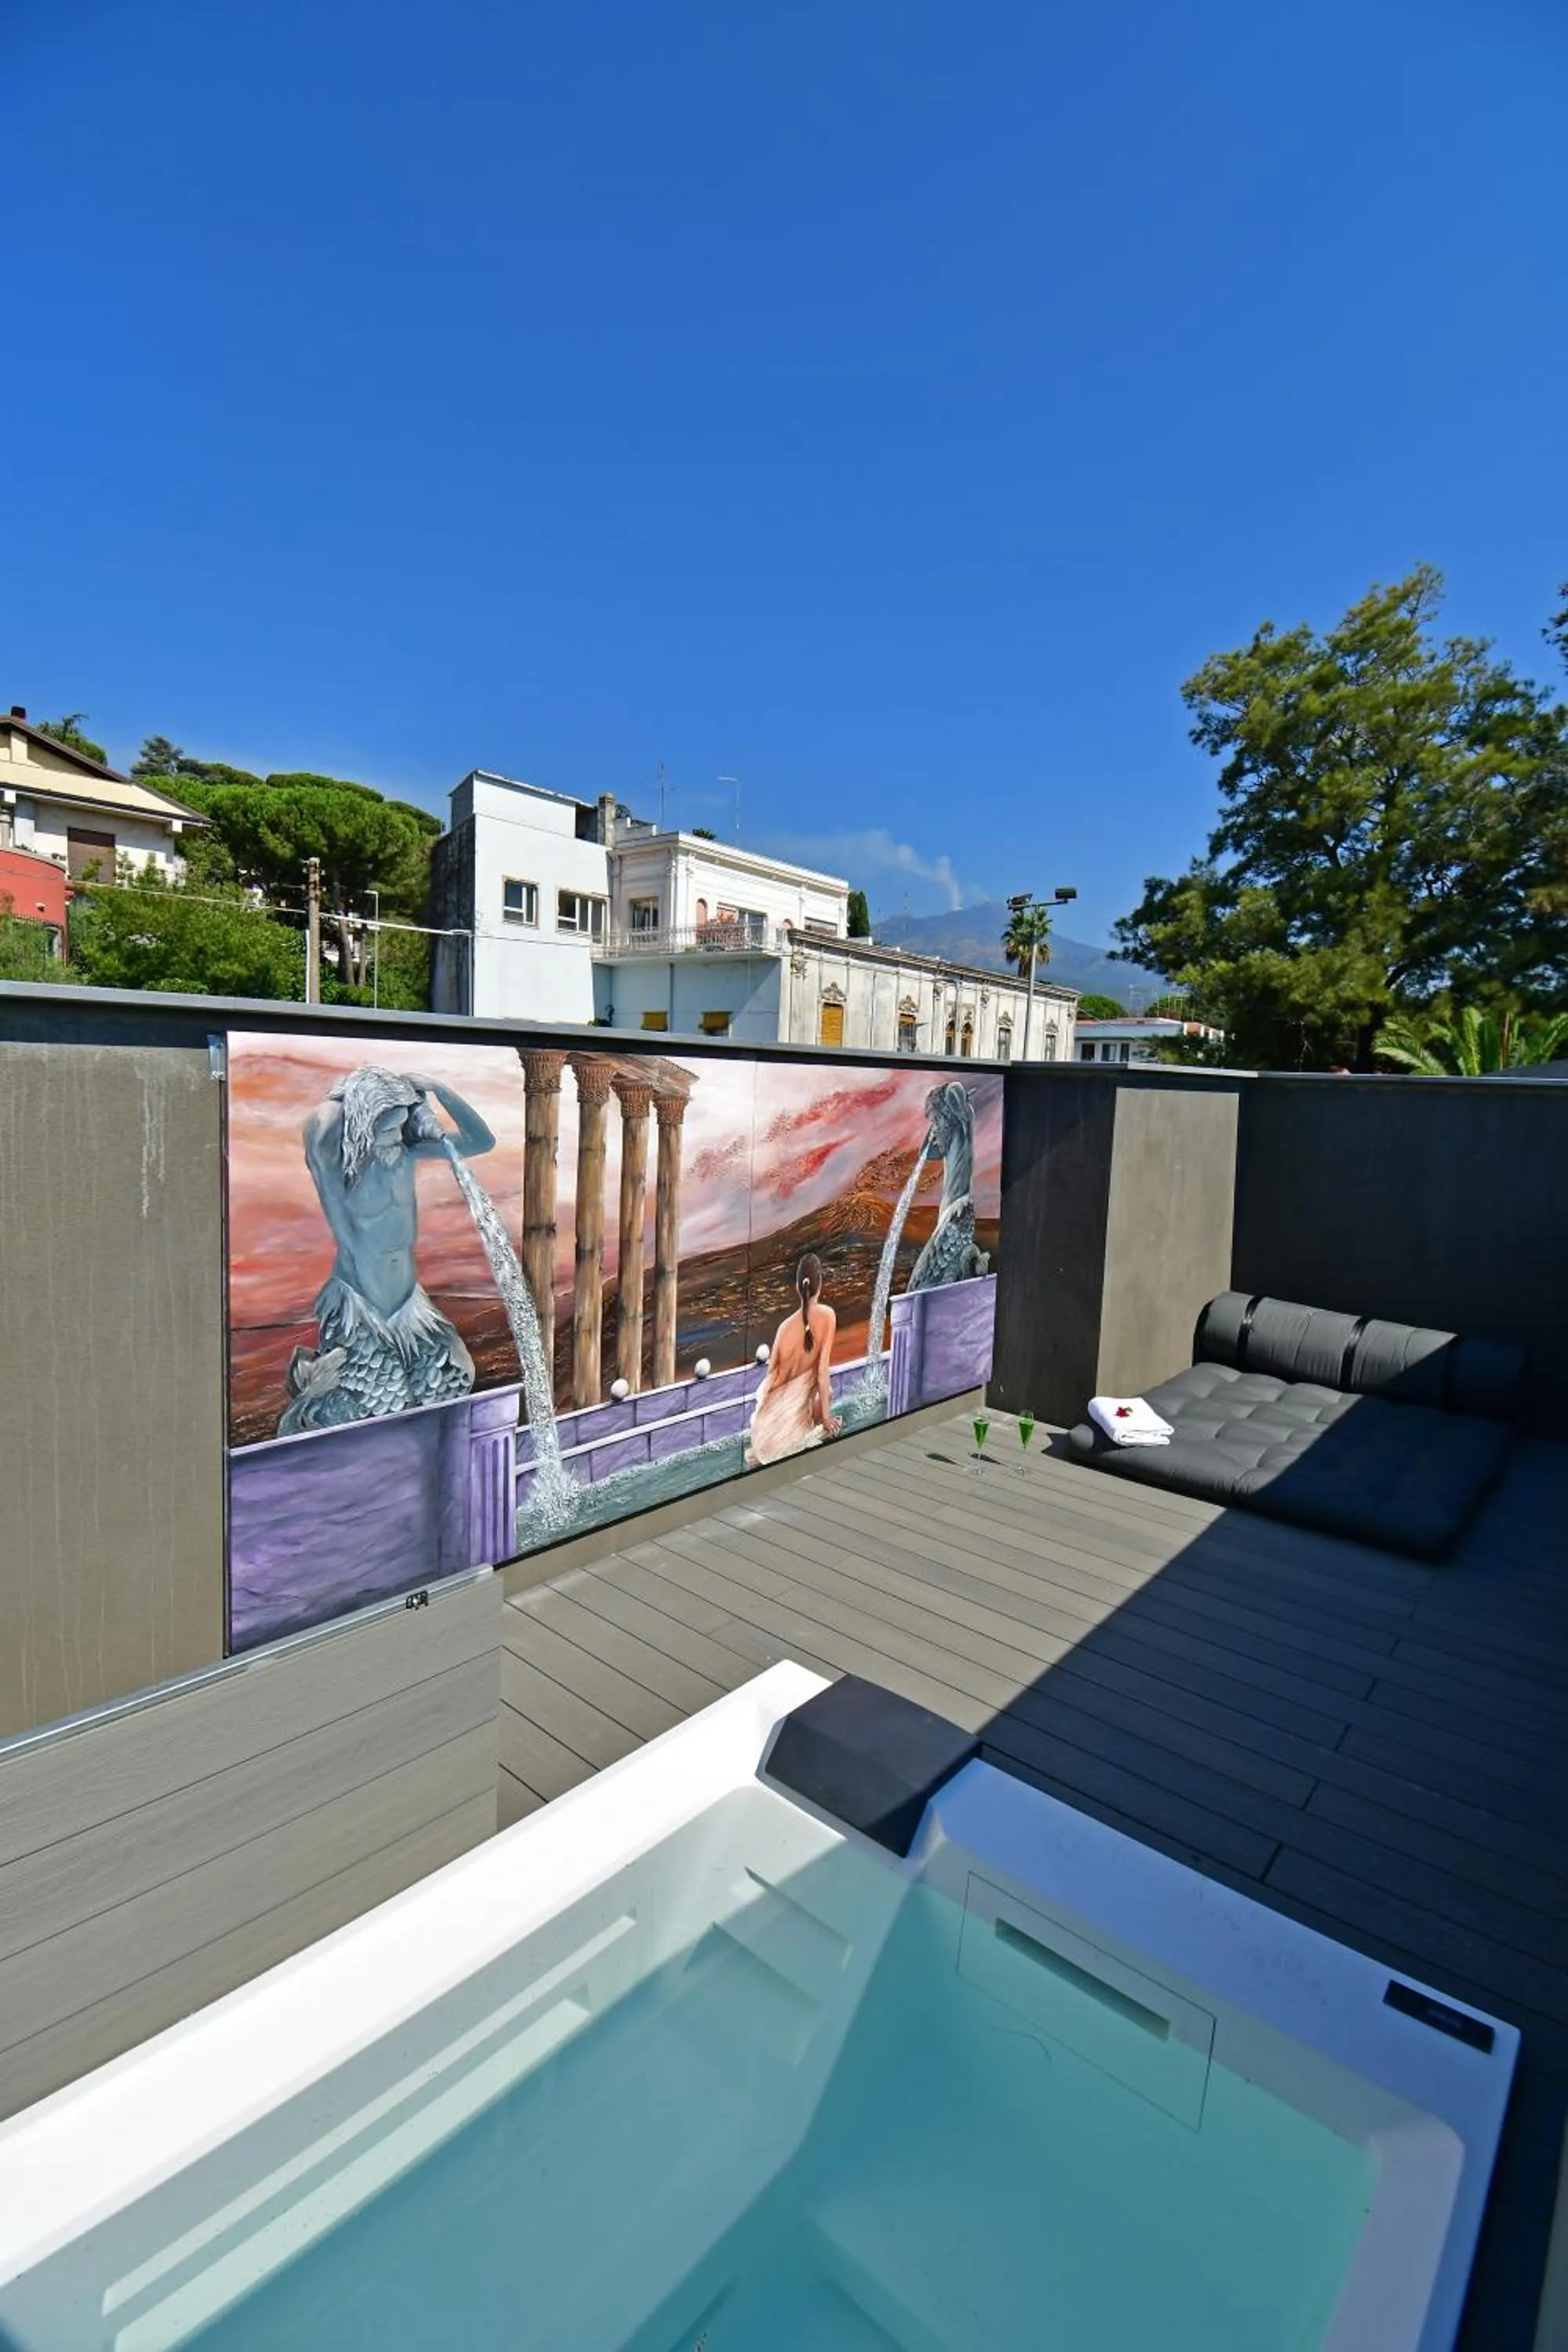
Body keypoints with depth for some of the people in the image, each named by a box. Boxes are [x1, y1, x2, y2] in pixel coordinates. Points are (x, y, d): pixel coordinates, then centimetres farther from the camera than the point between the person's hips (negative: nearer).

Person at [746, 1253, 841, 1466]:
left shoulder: (786, 1327, -11)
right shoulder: (828, 1316, -15)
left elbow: (773, 1377, -1)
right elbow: (823, 1372, -14)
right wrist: (826, 1417, -3)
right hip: (796, 1420, 0)